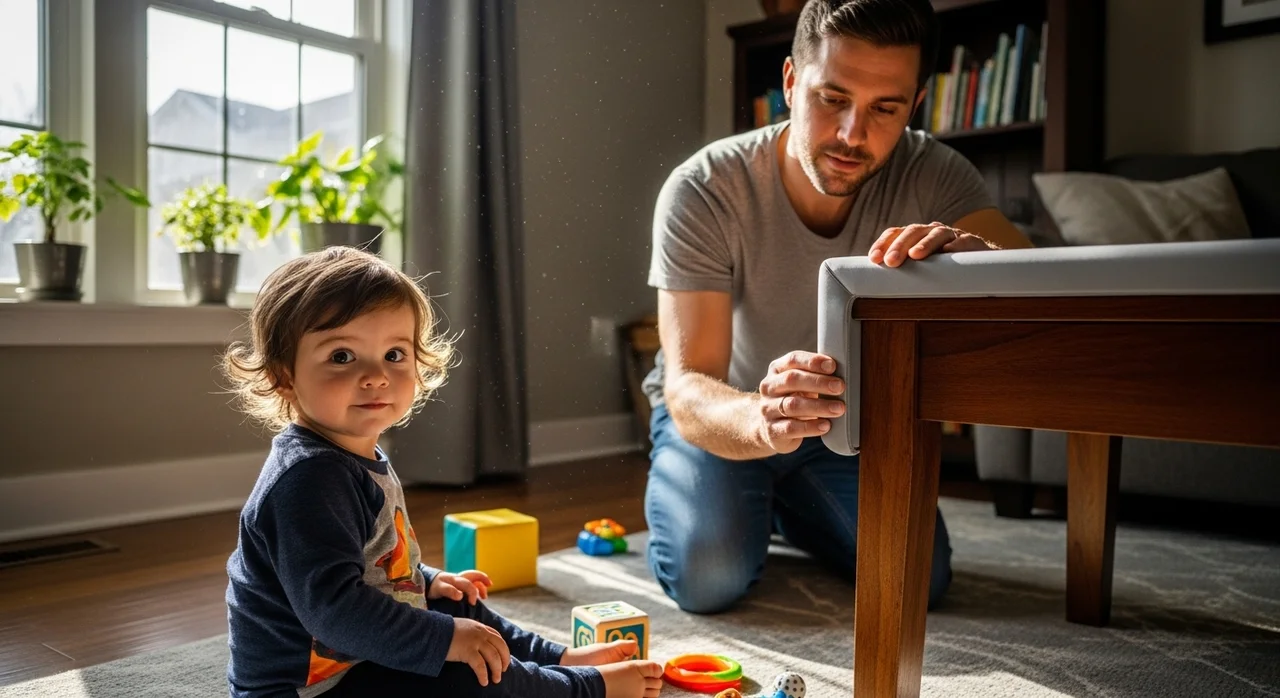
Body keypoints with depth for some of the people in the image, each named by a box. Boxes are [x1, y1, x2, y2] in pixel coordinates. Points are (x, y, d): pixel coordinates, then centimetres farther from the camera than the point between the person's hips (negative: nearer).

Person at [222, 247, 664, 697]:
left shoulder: (359, 459, 5)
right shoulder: (307, 479, -29)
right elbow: (330, 602, -37)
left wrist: (425, 582, 11)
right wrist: (444, 640, -32)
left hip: (364, 655, 11)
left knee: (463, 608, 23)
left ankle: (561, 660, 36)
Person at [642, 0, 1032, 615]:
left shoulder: (930, 175, -20)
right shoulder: (702, 192, -29)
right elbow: (689, 390, -35)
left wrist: (973, 252, -56)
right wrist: (761, 421, -59)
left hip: (843, 416, 3)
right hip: (721, 414, -2)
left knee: (919, 581, -12)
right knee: (708, 578, -25)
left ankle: (787, 510, 19)